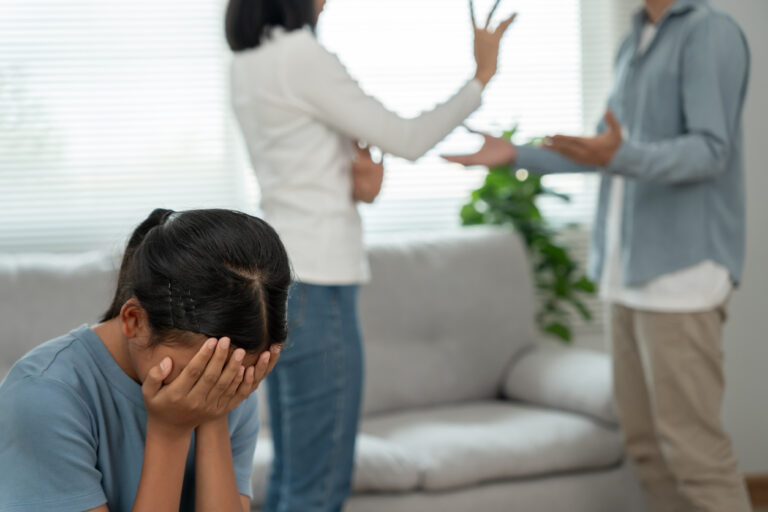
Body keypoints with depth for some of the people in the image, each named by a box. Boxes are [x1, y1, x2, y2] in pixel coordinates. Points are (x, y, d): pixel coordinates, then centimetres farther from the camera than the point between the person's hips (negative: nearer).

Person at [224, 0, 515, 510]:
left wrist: (358, 175, -1)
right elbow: (407, 139, -9)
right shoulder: (303, 58, -15)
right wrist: (481, 75, 2)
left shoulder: (248, 65, 11)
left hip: (275, 277, 9)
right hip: (315, 286, -9)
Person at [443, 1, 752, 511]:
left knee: (691, 441, -7)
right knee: (647, 441, 9)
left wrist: (621, 157, -34)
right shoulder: (635, 42, 17)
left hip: (682, 270, -8)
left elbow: (709, 151, -18)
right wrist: (515, 155, 20)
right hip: (631, 272, 8)